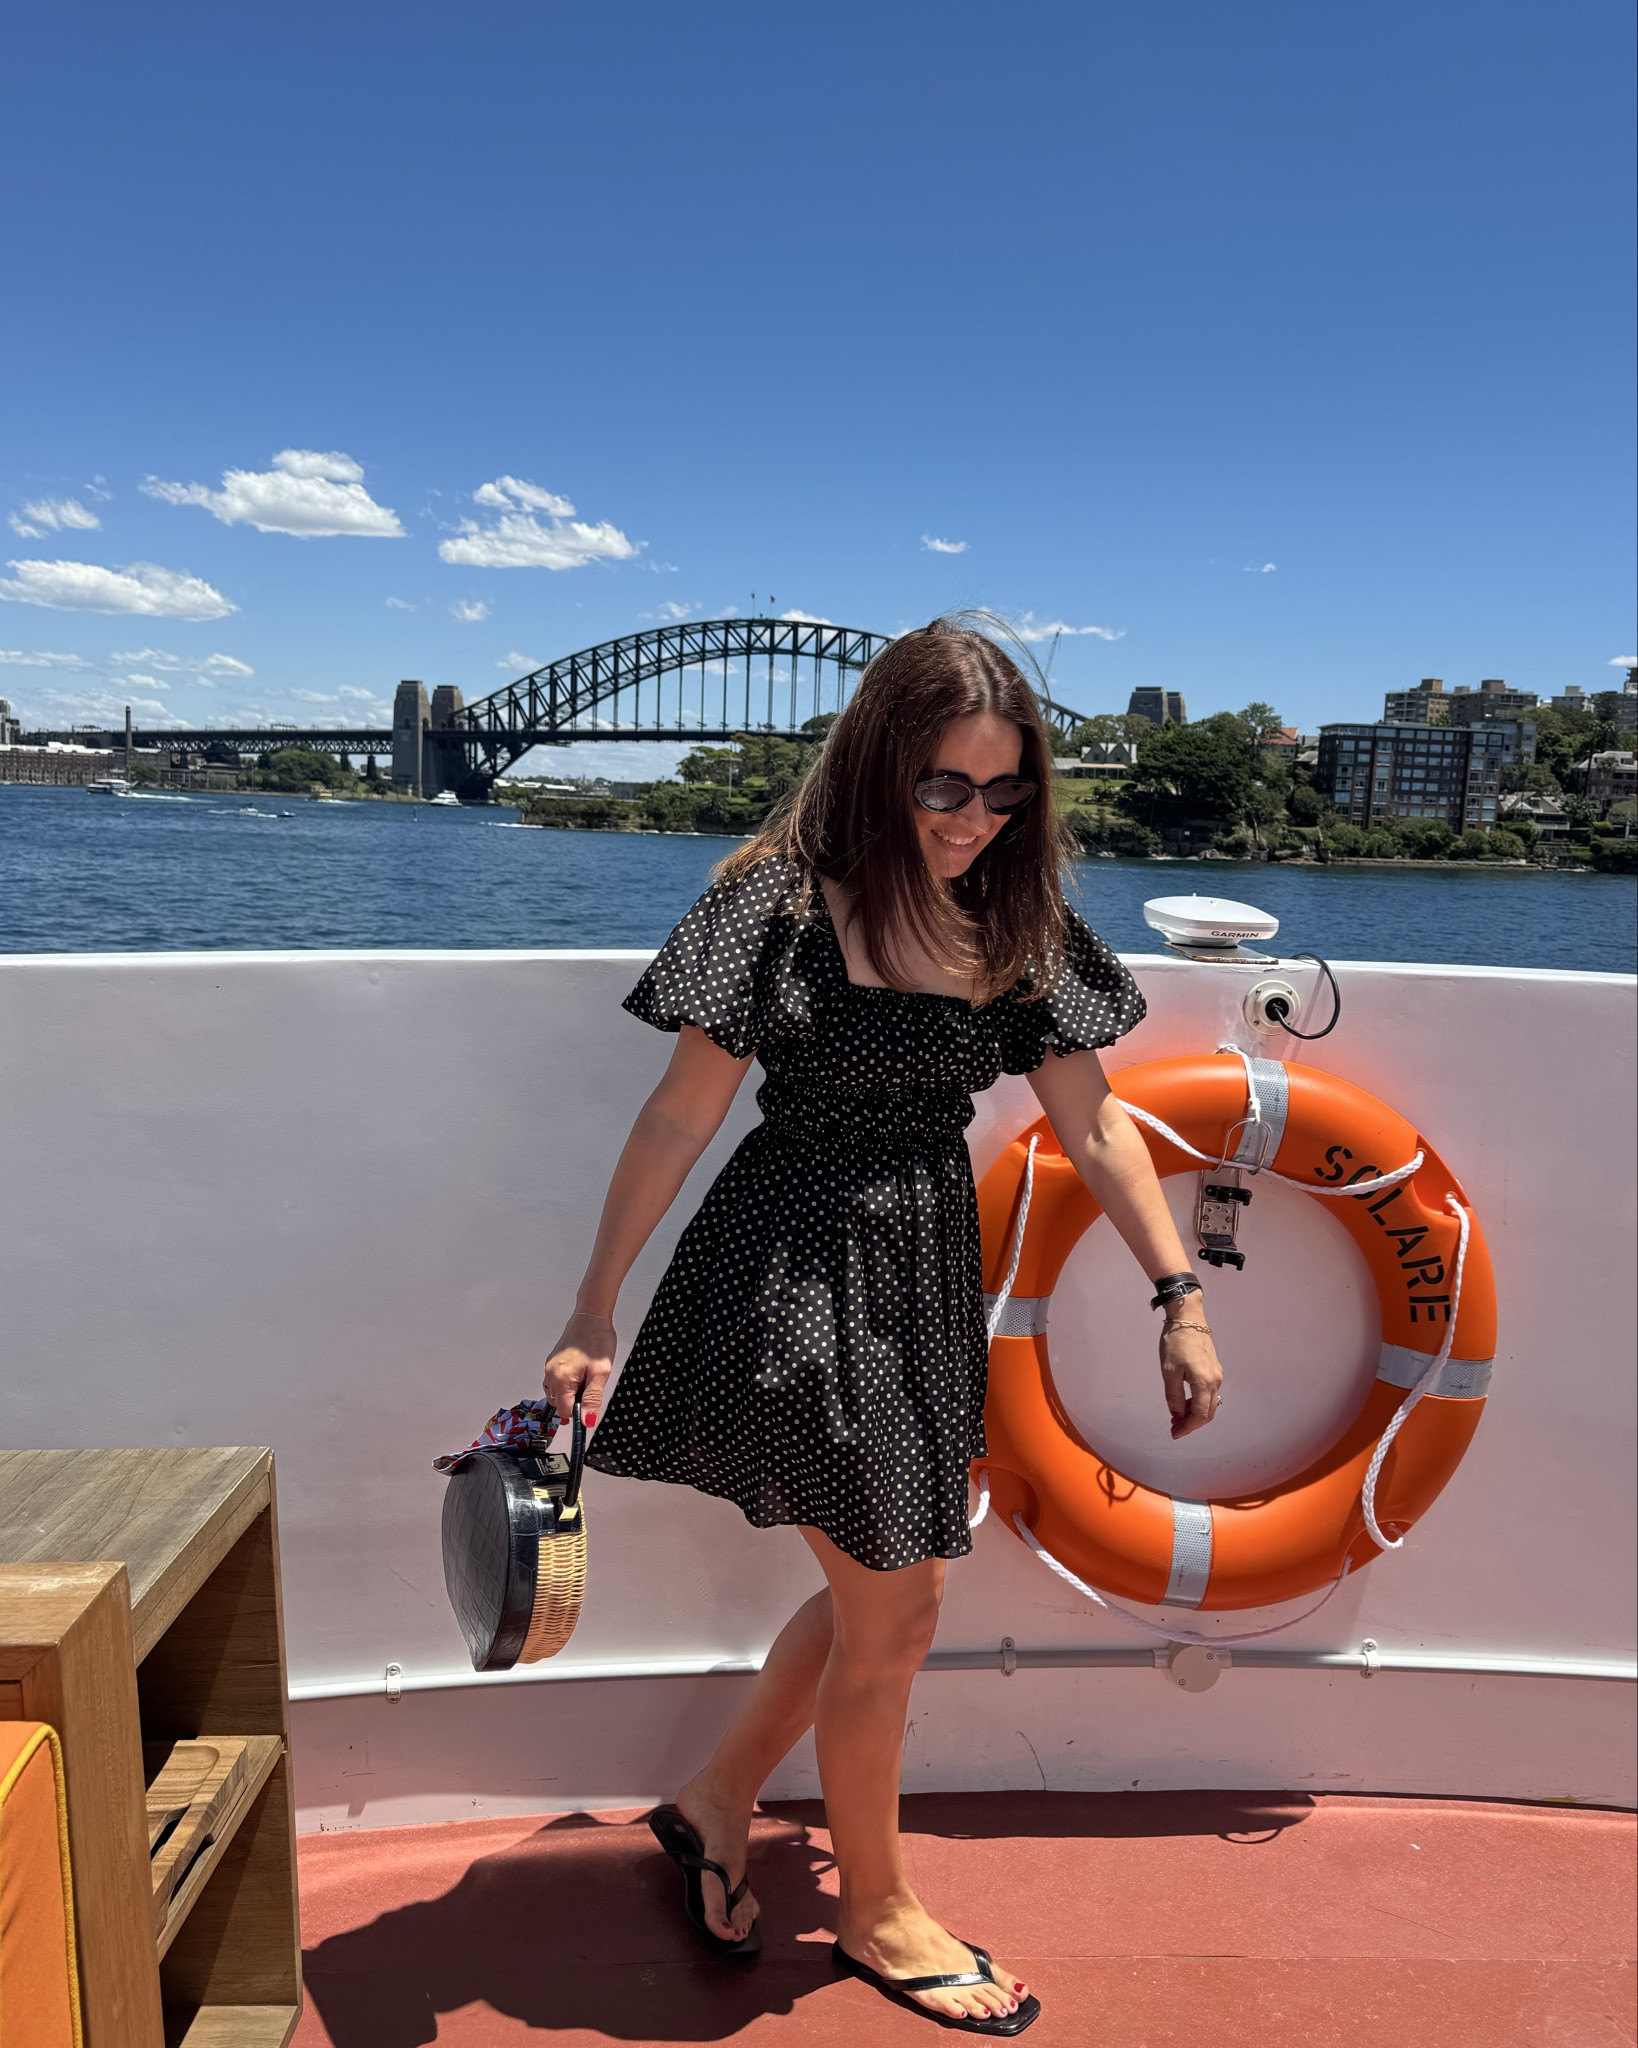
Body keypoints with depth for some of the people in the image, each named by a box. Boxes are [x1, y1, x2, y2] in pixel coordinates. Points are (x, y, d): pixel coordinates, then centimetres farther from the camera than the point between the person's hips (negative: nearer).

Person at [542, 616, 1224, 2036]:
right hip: (796, 1274, -6)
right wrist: (594, 1315, -10)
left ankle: (716, 1803, 42)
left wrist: (1181, 1298, 2)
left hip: (930, 1276, 6)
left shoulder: (1015, 924, 2)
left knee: (881, 1585, 17)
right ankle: (877, 1910, 34)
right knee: (894, 1608, 6)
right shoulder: (783, 898, -14)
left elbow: (1093, 1123, 4)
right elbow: (683, 1116, -12)